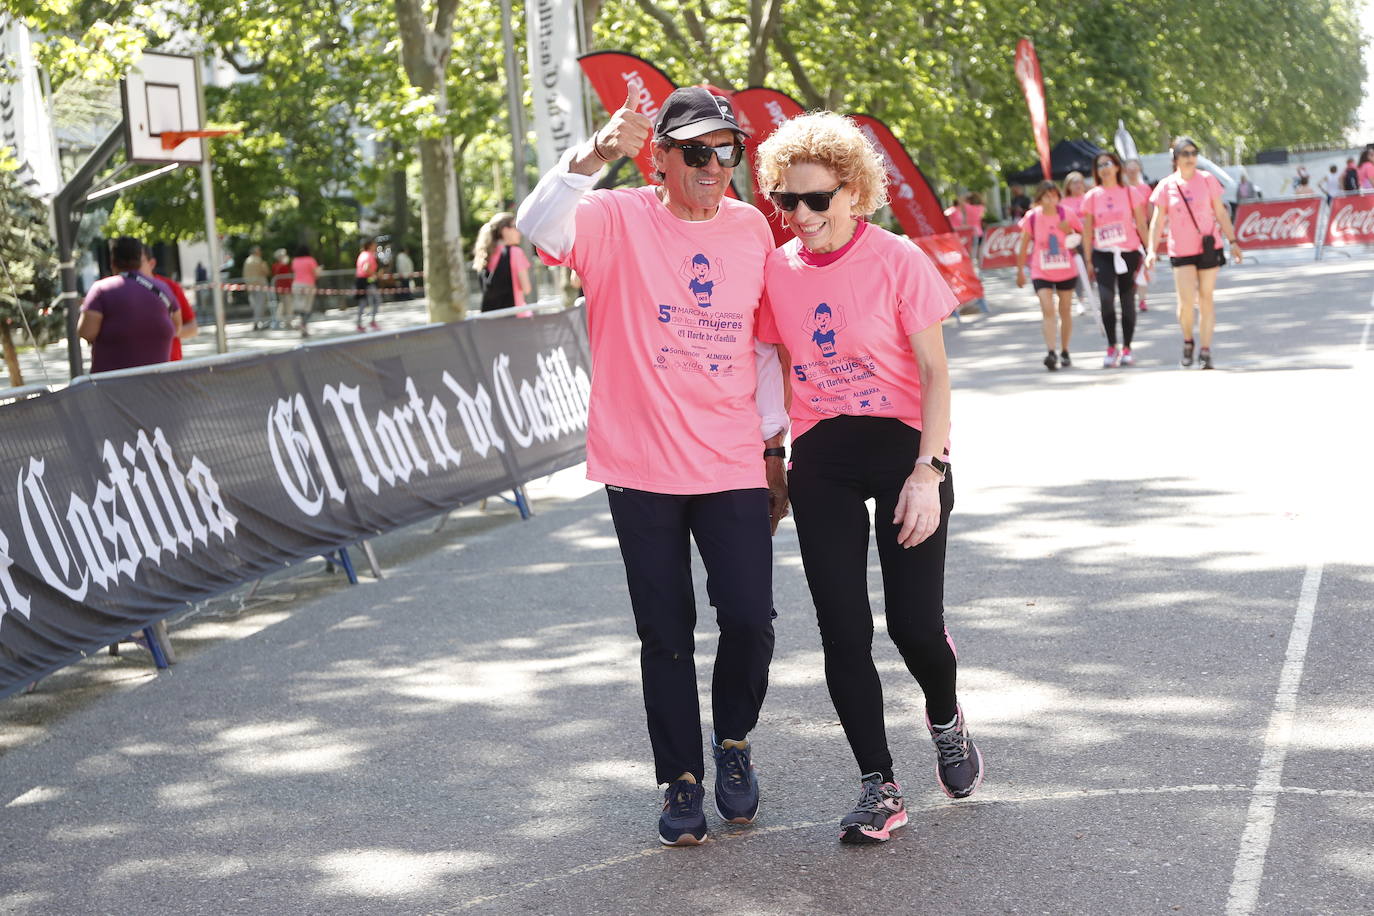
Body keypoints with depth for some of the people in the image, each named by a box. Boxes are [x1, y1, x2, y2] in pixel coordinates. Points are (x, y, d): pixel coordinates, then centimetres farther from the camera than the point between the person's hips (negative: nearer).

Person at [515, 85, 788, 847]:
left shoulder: (753, 230, 5)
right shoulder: (619, 221, -5)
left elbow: (766, 348, 13)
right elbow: (538, 226, -26)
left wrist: (774, 450, 12)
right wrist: (593, 156, -42)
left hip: (734, 467, 2)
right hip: (642, 469, -2)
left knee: (750, 618, -4)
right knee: (665, 634, 6)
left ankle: (733, 740, 25)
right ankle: (681, 779, 22)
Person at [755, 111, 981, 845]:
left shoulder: (897, 260, -10)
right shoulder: (778, 269, 2)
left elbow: (935, 372, -9)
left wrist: (928, 471, -17)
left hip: (902, 447, -3)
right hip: (820, 462, 4)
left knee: (914, 621, -4)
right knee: (842, 630, 0)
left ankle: (945, 719, 31)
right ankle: (879, 789, 11)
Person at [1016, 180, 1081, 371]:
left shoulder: (1067, 214, -5)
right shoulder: (1031, 217, -6)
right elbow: (1024, 246, 2)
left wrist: (1070, 232, -15)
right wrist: (1020, 271, 5)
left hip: (1066, 271, 2)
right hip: (1041, 272, -2)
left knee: (1065, 310, 10)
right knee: (1048, 310, -16)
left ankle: (1064, 352, 24)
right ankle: (1051, 353, -23)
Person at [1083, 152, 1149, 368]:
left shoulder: (1131, 193, 2)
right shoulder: (1091, 197, 4)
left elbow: (1141, 225, 5)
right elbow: (1087, 231, 7)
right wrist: (1088, 261, 4)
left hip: (1129, 252, 0)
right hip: (1103, 253, 0)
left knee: (1127, 301, 4)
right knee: (1106, 297, -18)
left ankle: (1126, 349, 16)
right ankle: (1111, 348, -8)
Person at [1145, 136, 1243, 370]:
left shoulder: (1207, 180, 1)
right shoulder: (1166, 186, -1)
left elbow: (1221, 213, 6)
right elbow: (1157, 220, 2)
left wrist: (1233, 241, 4)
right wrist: (1151, 249, -6)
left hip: (1208, 248, 1)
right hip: (1180, 251, -1)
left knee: (1206, 300, 2)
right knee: (1186, 301, -12)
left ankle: (1205, 352, 9)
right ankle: (1188, 341, 15)